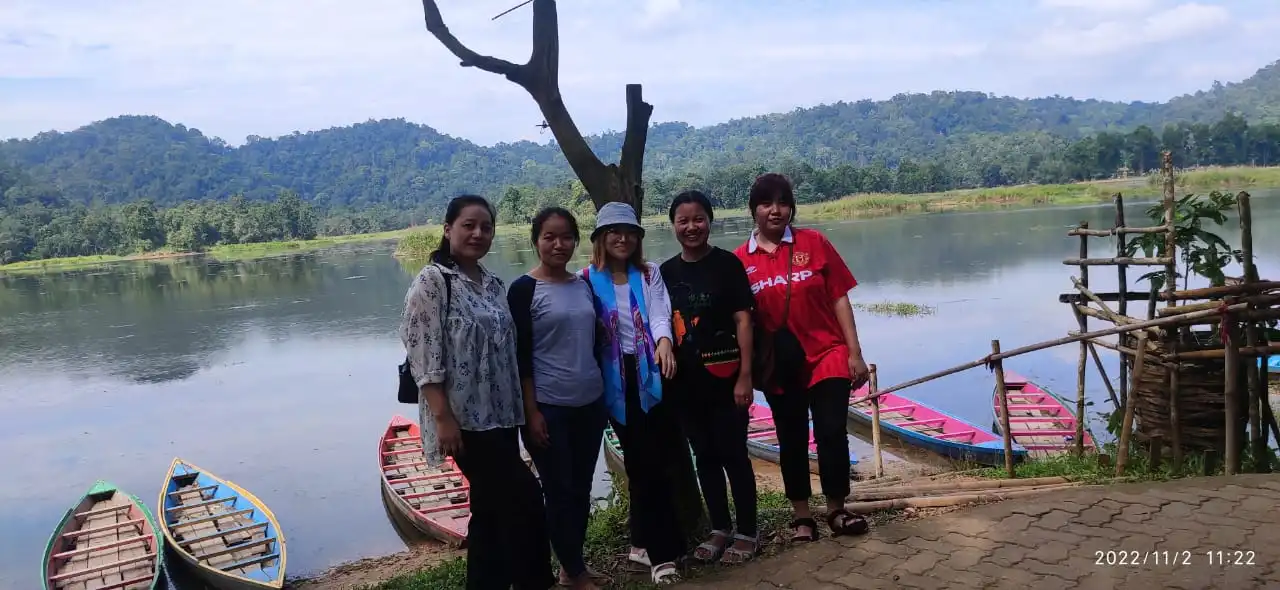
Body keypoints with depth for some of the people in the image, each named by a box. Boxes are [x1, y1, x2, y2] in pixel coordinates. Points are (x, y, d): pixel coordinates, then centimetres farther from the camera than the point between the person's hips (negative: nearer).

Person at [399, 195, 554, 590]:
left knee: (492, 507, 12)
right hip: (464, 418, -8)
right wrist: (443, 417, -20)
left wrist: (517, 409, 15)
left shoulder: (493, 284, 12)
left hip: (499, 415, 8)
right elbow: (422, 355, -16)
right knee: (524, 498, -8)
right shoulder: (432, 282, -10)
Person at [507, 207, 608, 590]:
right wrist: (531, 412, -14)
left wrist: (604, 396, 13)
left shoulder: (585, 285, 7)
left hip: (589, 404, 5)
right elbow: (520, 356, -11)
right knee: (560, 491, 5)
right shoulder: (524, 289, -8)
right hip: (550, 408, -5)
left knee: (581, 489, 13)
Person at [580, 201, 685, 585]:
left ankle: (644, 542, 25)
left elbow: (659, 313, -10)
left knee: (659, 458, 5)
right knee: (645, 462, -1)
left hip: (651, 374, 2)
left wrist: (664, 344, -30)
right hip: (617, 380, -2)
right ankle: (661, 552, 6)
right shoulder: (587, 280, 1)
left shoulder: (650, 273, 5)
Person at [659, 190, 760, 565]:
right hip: (686, 382, 4)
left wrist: (745, 376, -13)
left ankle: (747, 533, 17)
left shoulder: (727, 264, -6)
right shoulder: (666, 272, 7)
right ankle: (720, 529, 26)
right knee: (705, 456, 13)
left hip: (724, 376, -4)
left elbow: (742, 321, -8)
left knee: (733, 453, 2)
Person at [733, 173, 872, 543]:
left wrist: (855, 353, -5)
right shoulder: (740, 259, -3)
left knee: (832, 433, -4)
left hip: (827, 356, -1)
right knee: (791, 440, 11)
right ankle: (802, 517, 24)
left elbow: (839, 299, -2)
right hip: (779, 366, 1)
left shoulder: (815, 243, -3)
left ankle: (837, 511, 14)